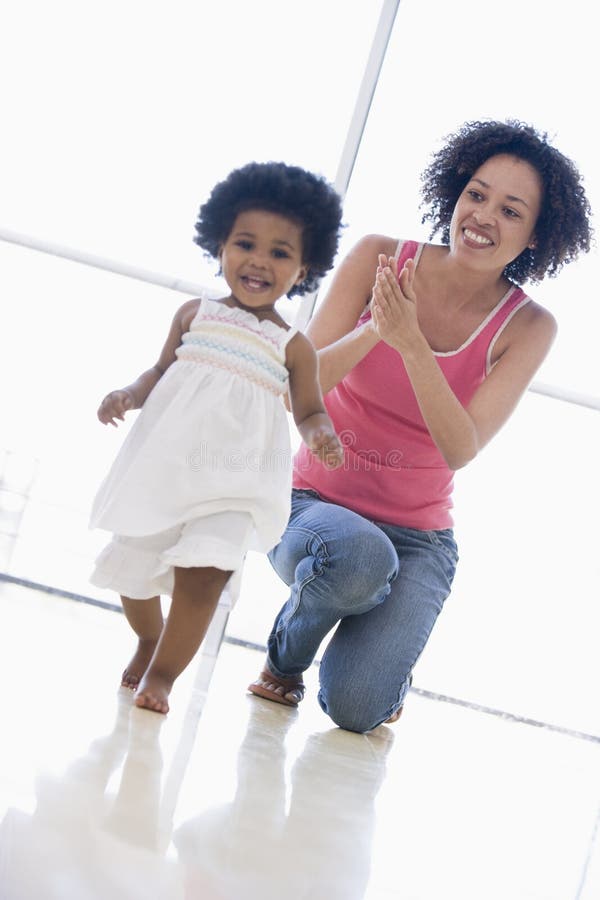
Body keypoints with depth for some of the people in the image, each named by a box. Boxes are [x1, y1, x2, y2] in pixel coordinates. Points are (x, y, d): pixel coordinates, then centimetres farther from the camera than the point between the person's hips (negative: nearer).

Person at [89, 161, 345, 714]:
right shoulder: (194, 314, 7)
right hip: (164, 463, 3)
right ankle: (148, 641, 40)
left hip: (234, 477, -2)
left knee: (205, 571, -19)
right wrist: (130, 394, -3)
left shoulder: (293, 346, 3)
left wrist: (320, 435, -15)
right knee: (134, 563, 9)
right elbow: (161, 369, 16)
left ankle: (162, 673, -1)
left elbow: (310, 411, 7)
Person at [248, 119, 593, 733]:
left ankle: (384, 662, 19)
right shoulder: (378, 258, -9)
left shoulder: (527, 328, -8)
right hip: (316, 503, 0)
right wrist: (373, 331, -31)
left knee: (354, 708, -21)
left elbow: (460, 449, -19)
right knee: (359, 557, -37)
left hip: (417, 536, 0)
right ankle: (285, 654, -1)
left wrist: (411, 343, -33)